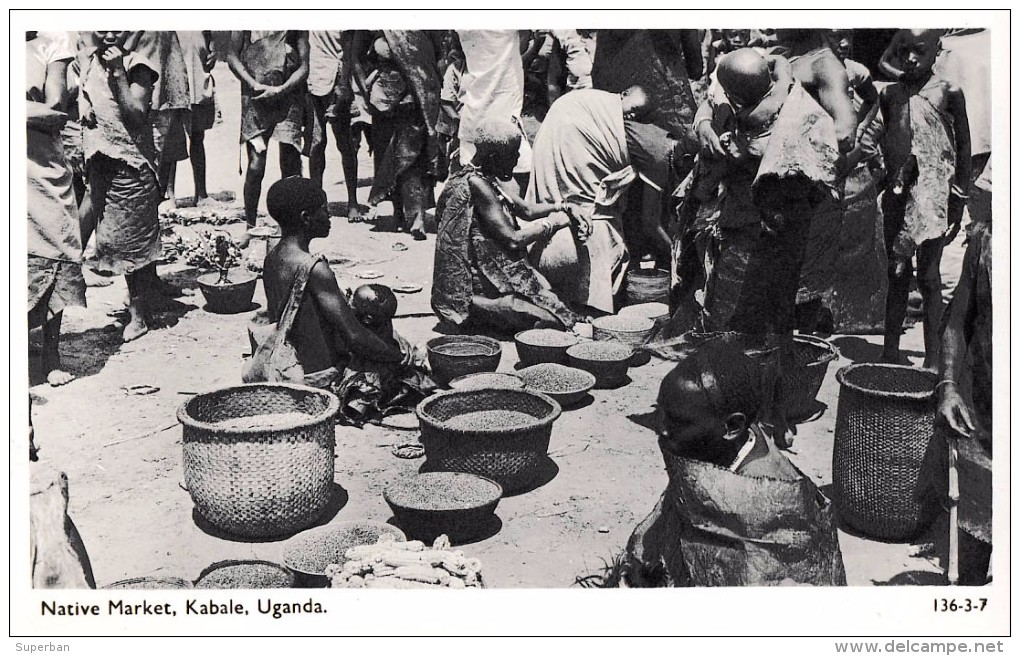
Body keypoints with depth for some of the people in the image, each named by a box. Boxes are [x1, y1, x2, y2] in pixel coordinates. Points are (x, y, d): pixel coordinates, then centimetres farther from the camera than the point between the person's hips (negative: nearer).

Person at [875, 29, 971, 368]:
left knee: (928, 276, -1)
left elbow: (963, 148, 2)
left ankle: (932, 359, 7)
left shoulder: (948, 93, -1)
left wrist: (959, 200, 1)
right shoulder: (889, 94, 8)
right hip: (898, 192, 3)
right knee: (896, 275, 6)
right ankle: (889, 353, 12)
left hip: (933, 191, -3)